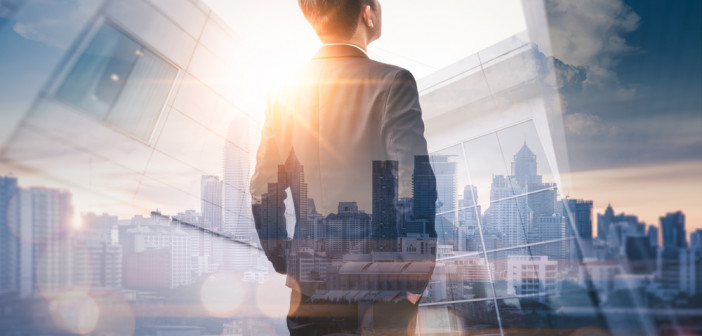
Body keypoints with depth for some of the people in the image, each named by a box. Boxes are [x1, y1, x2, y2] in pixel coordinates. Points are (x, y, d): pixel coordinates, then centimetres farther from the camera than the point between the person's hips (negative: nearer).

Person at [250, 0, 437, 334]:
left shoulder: (285, 93, 4)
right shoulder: (392, 82, -10)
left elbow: (264, 194, 5)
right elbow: (414, 185, -17)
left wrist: (286, 268, 15)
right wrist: (417, 281, -8)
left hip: (310, 290, 4)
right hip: (378, 289, -4)